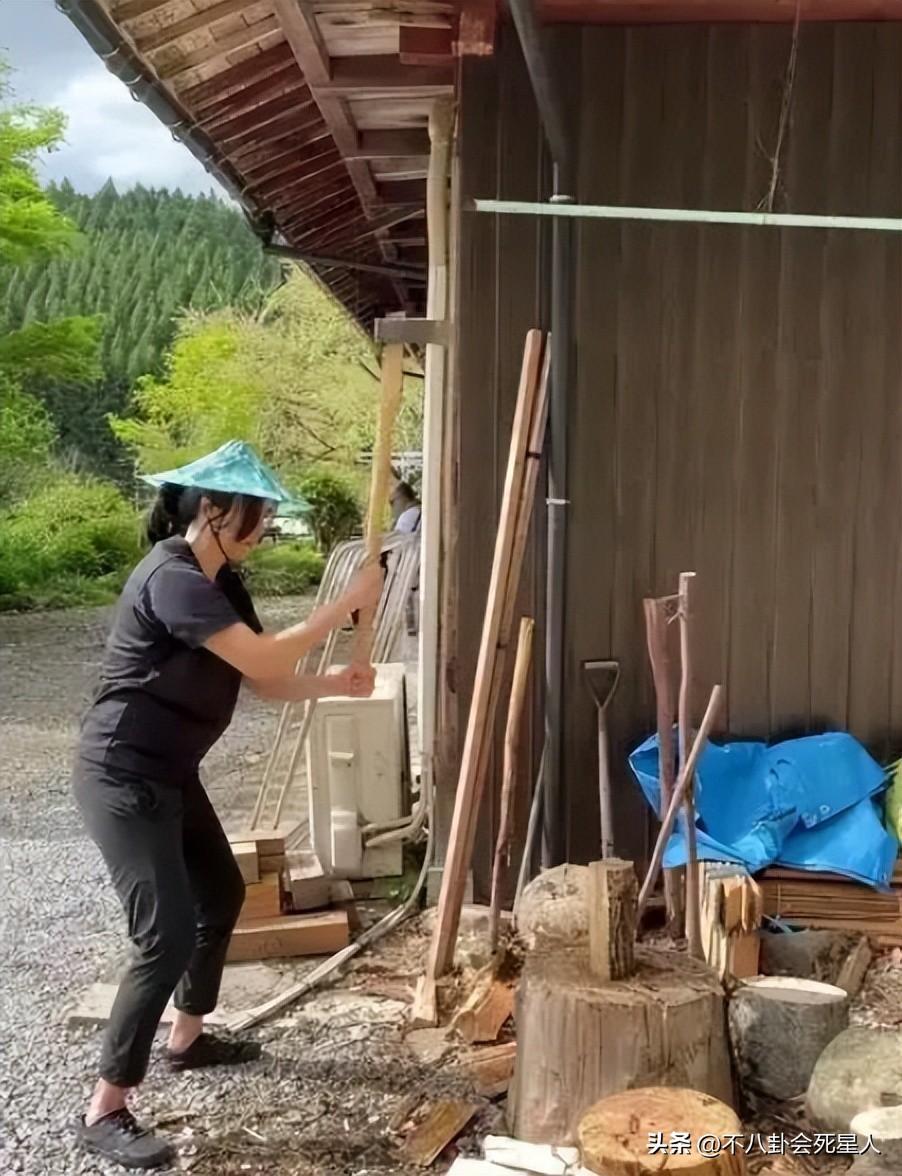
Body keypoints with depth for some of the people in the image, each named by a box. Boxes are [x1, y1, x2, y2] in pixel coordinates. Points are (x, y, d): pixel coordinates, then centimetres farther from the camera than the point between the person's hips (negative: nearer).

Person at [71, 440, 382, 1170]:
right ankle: (105, 1112, -1)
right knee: (169, 933, -13)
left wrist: (336, 685, -4)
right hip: (122, 776, -10)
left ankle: (187, 1038, 41)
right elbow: (263, 657, -26)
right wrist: (347, 604, -18)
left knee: (222, 894, 22)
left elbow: (265, 681, 9)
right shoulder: (172, 577, -22)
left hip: (168, 774, 11)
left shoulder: (221, 582, 9)